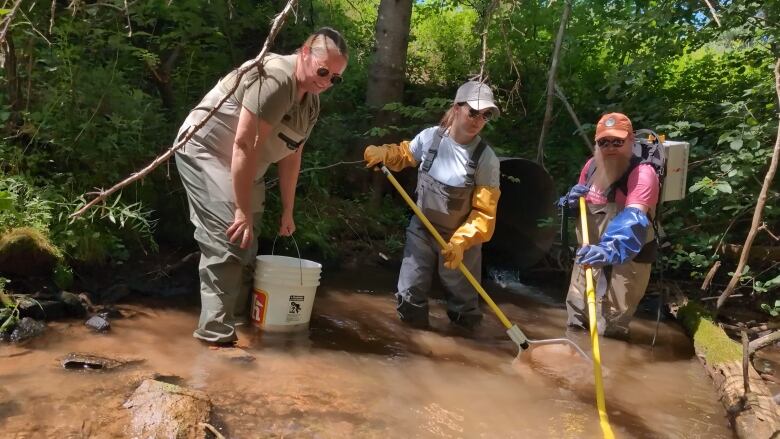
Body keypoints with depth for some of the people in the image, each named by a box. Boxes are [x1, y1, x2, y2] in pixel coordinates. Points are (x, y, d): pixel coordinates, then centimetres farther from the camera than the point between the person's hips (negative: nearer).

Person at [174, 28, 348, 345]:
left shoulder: (312, 102, 3)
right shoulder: (275, 78, -26)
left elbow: (292, 156, 9)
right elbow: (244, 145, -29)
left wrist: (287, 211, 10)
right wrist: (243, 211, -27)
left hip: (241, 168, 10)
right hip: (206, 151, -9)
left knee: (246, 244, 13)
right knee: (227, 240, -18)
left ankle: (240, 319, 26)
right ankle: (218, 332, -12)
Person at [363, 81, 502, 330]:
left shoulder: (487, 159, -20)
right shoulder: (430, 136, -11)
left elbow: (484, 211, -19)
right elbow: (403, 155, 11)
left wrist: (461, 242, -30)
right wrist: (383, 154, -10)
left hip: (460, 240, -2)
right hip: (421, 230, 3)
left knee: (463, 305, 11)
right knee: (409, 297, 7)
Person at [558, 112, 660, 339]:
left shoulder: (643, 173, -21)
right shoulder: (592, 165, 1)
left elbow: (633, 219, -38)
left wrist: (611, 249, -56)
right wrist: (572, 200, -9)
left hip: (625, 260, -7)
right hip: (589, 256, 7)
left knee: (609, 331, -4)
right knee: (576, 321, 20)